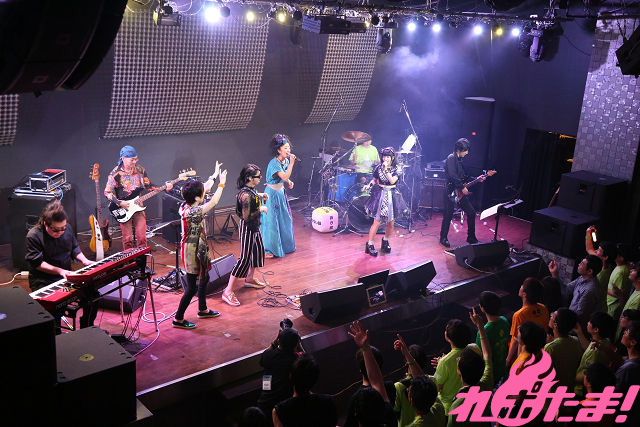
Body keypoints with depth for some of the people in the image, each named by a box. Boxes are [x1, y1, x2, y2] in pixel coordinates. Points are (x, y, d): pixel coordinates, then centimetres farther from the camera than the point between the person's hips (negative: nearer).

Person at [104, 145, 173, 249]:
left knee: (142, 237, 1)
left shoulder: (140, 170, 1)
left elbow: (148, 186, 8)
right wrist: (119, 203, -18)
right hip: (124, 209, -3)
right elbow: (107, 192, -6)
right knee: (127, 239, 2)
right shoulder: (115, 173, -10)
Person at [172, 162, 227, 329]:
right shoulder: (191, 212, -28)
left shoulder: (188, 205, -1)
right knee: (192, 287, 1)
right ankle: (178, 319, 14)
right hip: (192, 251, -10)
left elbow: (205, 188, 12)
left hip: (197, 249, 10)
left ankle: (203, 310, 42)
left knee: (204, 278, 25)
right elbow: (213, 202, -24)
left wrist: (215, 175, 17)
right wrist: (221, 184, -14)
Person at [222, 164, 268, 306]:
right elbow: (246, 217, -30)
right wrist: (261, 209, -18)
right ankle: (228, 291, -1)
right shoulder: (246, 195, -30)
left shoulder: (251, 188, 0)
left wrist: (260, 195, 7)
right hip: (248, 228, -10)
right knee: (245, 257, -7)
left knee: (258, 250, 24)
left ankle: (249, 279, 45)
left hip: (255, 226, 10)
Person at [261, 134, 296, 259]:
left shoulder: (285, 161, 2)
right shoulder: (274, 163, -24)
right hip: (272, 194, -8)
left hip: (281, 192, 8)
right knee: (271, 221, -2)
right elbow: (285, 176, -34)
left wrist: (289, 182, -1)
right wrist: (291, 163, -33)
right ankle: (267, 249, 8)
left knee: (285, 219, 17)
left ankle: (285, 244, 34)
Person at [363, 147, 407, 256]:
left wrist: (386, 169, -23)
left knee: (391, 223, 8)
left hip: (392, 196, 2)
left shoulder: (396, 169, -2)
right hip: (380, 195, -2)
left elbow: (392, 181, -18)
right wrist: (369, 185, -11)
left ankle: (385, 241, 31)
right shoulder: (378, 167, -1)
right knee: (377, 222, -7)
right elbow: (374, 180, 8)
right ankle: (370, 244, 2)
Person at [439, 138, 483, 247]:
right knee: (448, 215, -1)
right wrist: (462, 187, -18)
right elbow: (453, 176, -22)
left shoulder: (459, 160, 16)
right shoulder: (451, 158, -12)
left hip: (460, 191, 9)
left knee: (471, 212, 6)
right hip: (451, 191, -9)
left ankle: (471, 237, 17)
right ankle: (443, 238, 15)